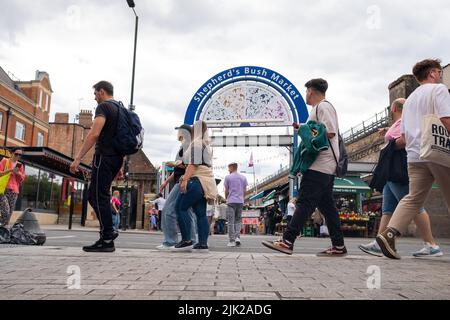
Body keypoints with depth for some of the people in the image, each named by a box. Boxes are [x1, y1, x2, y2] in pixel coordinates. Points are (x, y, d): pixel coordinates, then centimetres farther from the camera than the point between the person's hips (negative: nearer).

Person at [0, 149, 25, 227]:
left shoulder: (20, 165, 16)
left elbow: (23, 179, 15)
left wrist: (18, 173, -4)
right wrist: (10, 170, -12)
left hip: (14, 191, 4)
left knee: (10, 212, 1)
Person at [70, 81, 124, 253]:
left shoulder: (104, 106, -7)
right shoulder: (120, 109, 21)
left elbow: (94, 134, -21)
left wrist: (78, 158, -21)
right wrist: (120, 166, 25)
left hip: (104, 157, -9)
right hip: (116, 158, 9)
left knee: (99, 198, -5)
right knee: (94, 195, 16)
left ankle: (107, 240, -4)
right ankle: (108, 231, 15)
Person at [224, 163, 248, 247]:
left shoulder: (228, 177, -1)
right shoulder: (243, 177, 10)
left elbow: (226, 190, 3)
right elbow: (244, 191, 11)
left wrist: (226, 198, 19)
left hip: (231, 201, -3)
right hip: (240, 201, 4)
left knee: (231, 222, 0)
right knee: (238, 221, 13)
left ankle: (232, 241, -2)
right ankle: (237, 237, -4)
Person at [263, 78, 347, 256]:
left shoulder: (323, 106, -7)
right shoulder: (320, 108, 25)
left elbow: (330, 133, -18)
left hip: (319, 166, -10)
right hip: (327, 167, 10)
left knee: (305, 203, -13)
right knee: (326, 205, 9)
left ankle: (287, 241, -14)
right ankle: (338, 246, 13)